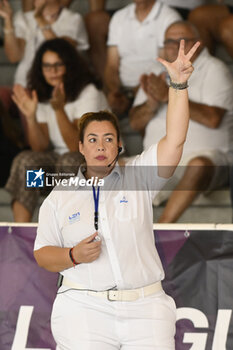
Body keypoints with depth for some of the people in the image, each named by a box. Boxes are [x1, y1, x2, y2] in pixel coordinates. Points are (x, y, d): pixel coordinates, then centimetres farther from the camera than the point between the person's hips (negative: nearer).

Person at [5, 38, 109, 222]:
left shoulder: (88, 93, -13)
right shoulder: (42, 97, 4)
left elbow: (77, 146, -22)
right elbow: (40, 148, -6)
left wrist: (59, 109, -32)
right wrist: (30, 116, -21)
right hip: (59, 157, 5)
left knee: (68, 161, -37)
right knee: (25, 161, -24)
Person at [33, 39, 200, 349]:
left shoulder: (138, 177, 8)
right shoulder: (60, 197, 11)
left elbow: (175, 140, -4)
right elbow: (42, 253, 12)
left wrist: (178, 84, -14)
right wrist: (74, 256, -8)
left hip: (146, 308, 0)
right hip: (84, 309, 0)